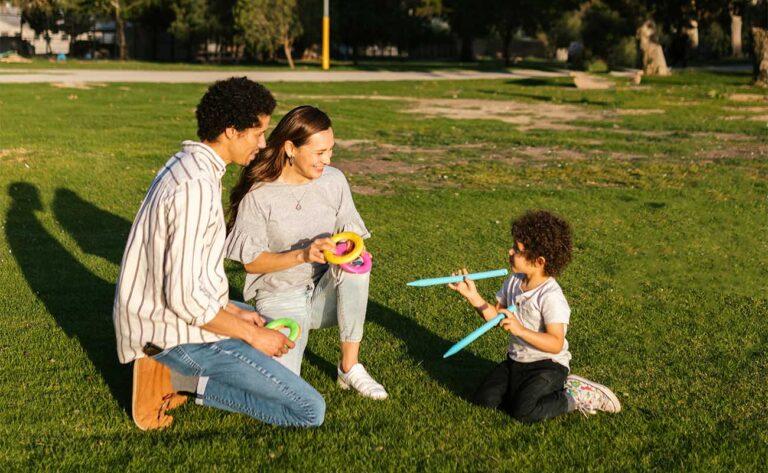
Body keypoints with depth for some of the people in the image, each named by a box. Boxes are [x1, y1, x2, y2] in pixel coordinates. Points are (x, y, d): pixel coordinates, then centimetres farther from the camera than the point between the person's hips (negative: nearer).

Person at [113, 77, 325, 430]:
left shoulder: (186, 165, 9)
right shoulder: (197, 186, -24)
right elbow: (185, 297, -27)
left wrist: (234, 312, 13)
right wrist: (251, 335, -16)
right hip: (179, 333, -10)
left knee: (276, 328, 36)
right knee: (310, 410, -10)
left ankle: (170, 372, 13)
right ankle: (178, 381, -7)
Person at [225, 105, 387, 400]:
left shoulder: (333, 180, -2)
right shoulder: (258, 194, -14)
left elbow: (352, 233, 4)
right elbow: (251, 262, -12)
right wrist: (302, 255, -27)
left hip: (325, 292, 3)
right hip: (280, 298, -3)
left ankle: (350, 367, -17)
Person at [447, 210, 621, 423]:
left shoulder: (551, 296, -23)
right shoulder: (513, 282, 1)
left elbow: (556, 344, -26)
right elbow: (496, 316, 9)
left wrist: (520, 330, -34)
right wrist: (473, 296, -5)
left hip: (547, 364, -7)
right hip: (516, 360, 7)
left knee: (524, 412, -23)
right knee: (485, 398, -7)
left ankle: (574, 396, -1)